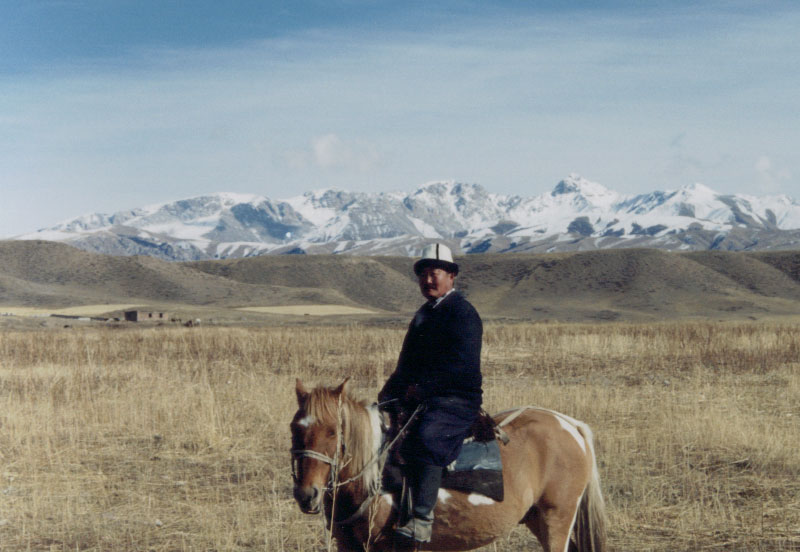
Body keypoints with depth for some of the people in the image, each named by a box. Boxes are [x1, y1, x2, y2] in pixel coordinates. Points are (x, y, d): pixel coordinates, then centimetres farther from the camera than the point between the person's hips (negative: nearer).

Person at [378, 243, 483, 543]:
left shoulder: (463, 313, -8)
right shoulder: (425, 313, 21)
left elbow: (461, 364, -20)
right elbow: (409, 361, 25)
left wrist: (421, 387, -20)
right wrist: (391, 388, 8)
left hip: (456, 400, -10)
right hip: (420, 397, 10)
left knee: (425, 437, -35)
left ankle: (422, 519, -39)